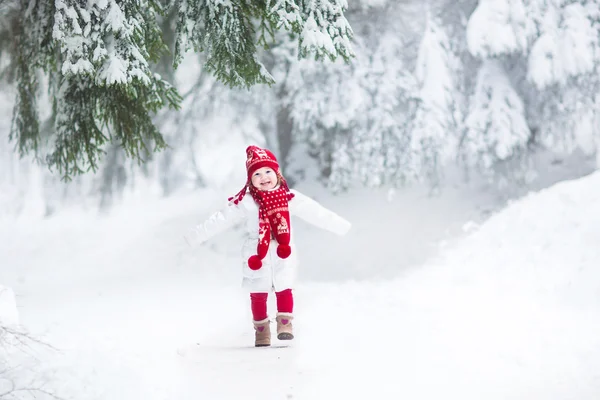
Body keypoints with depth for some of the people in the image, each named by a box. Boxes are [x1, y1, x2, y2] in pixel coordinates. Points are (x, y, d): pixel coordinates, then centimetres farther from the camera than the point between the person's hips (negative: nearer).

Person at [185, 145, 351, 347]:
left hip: (283, 257, 0)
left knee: (284, 291, 2)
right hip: (257, 259, 0)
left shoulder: (290, 198, -3)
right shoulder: (245, 202, -8)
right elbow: (220, 220, -7)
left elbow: (314, 212, -1)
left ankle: (285, 324, 13)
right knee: (258, 295, 7)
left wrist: (340, 225, -2)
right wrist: (195, 236, -9)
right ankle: (261, 330, 19)